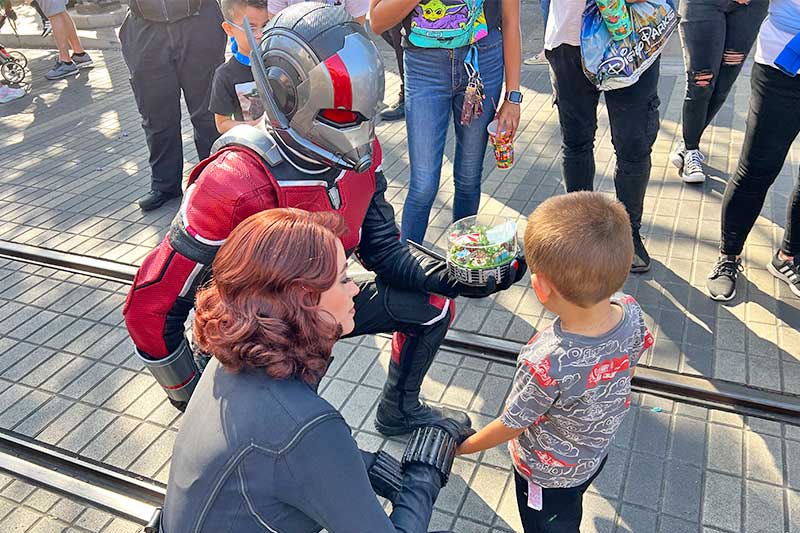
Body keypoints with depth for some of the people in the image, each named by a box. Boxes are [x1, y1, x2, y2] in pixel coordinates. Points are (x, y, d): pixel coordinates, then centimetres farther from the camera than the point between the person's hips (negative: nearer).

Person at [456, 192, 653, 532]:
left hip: (548, 474, -5)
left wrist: (462, 446, -5)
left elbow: (510, 426, -25)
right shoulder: (631, 313, -28)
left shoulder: (545, 365, -45)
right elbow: (628, 373, -5)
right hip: (597, 451, 5)